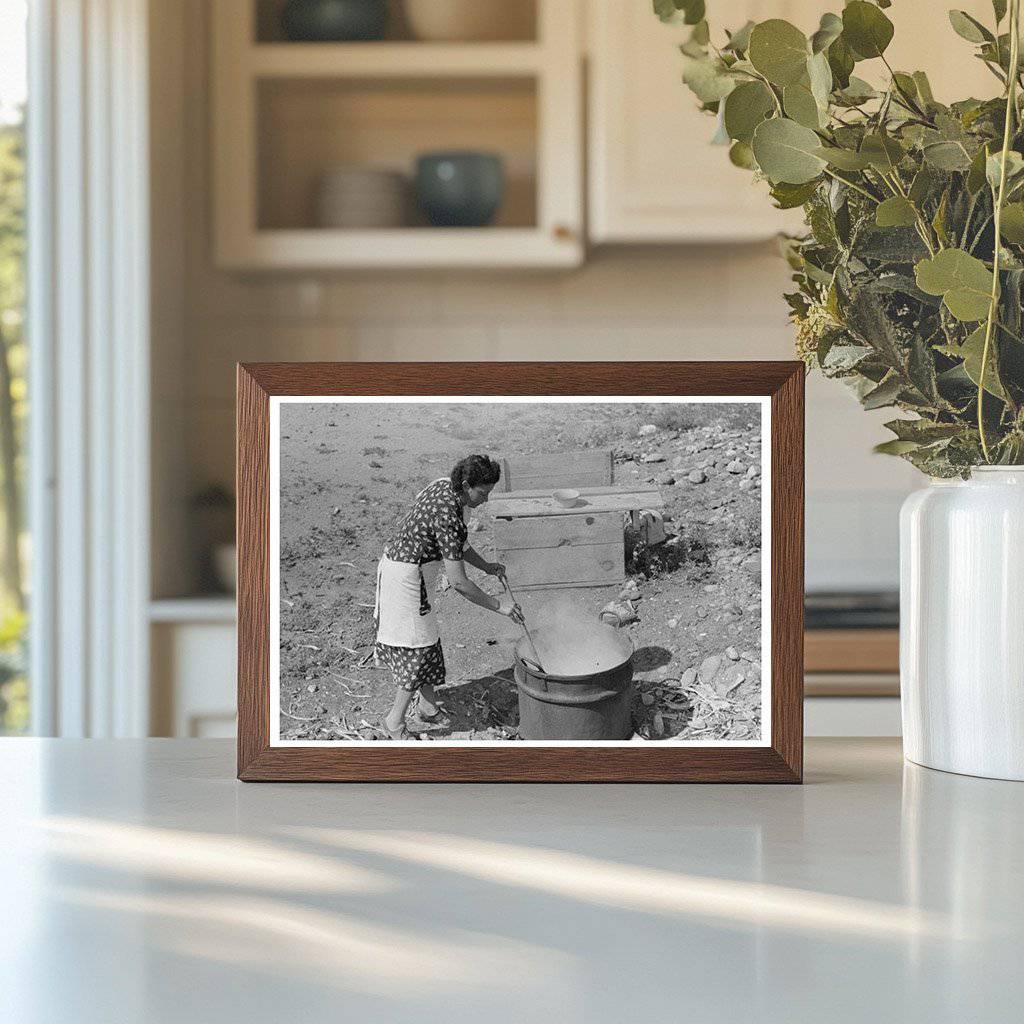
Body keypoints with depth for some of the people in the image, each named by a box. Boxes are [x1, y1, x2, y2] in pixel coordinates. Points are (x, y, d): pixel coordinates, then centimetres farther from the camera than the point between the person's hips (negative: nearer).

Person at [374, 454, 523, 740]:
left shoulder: (445, 486, -2)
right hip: (407, 576, -10)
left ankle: (428, 705, 32)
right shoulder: (446, 516, -31)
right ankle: (395, 722, 9)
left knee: (426, 640, 19)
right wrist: (497, 604, -18)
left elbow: (455, 543, 15)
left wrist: (486, 566, 7)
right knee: (417, 648, -1)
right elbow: (458, 583, -28)